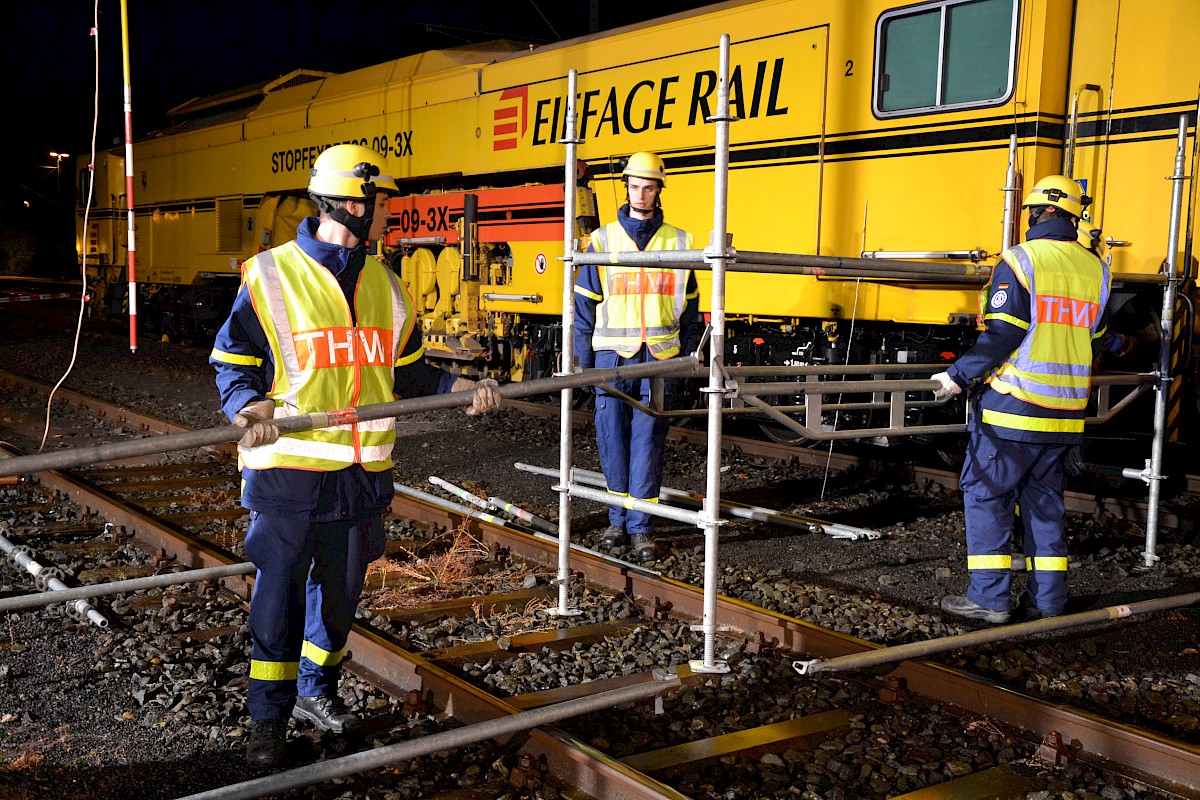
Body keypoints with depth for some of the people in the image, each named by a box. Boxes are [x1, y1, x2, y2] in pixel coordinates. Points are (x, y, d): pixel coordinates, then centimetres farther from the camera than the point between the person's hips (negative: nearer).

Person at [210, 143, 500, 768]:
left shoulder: (385, 287, 11)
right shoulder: (271, 276, -7)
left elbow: (405, 370, 17)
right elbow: (234, 365, -4)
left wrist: (459, 387, 2)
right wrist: (251, 407, -24)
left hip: (361, 471, 5)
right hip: (288, 468, -5)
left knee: (341, 591, 15)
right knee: (279, 596, 2)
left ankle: (317, 690, 36)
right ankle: (269, 719, 17)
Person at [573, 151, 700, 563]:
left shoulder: (678, 242, 7)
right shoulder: (603, 240, 5)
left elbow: (689, 304, 12)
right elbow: (584, 303, 6)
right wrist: (583, 358, 2)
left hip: (658, 358, 0)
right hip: (612, 356, 0)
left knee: (647, 441, -1)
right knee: (612, 438, 3)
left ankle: (640, 527, 6)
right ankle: (618, 518, 18)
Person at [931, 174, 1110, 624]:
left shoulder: (1019, 261, -11)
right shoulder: (1095, 270, 8)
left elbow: (1002, 334, -17)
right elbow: (1091, 336, 16)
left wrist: (960, 376, -9)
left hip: (1015, 407, -6)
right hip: (1066, 414, 6)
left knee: (985, 492, 3)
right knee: (1044, 498, 15)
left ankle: (989, 597, 2)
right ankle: (1049, 599, 19)